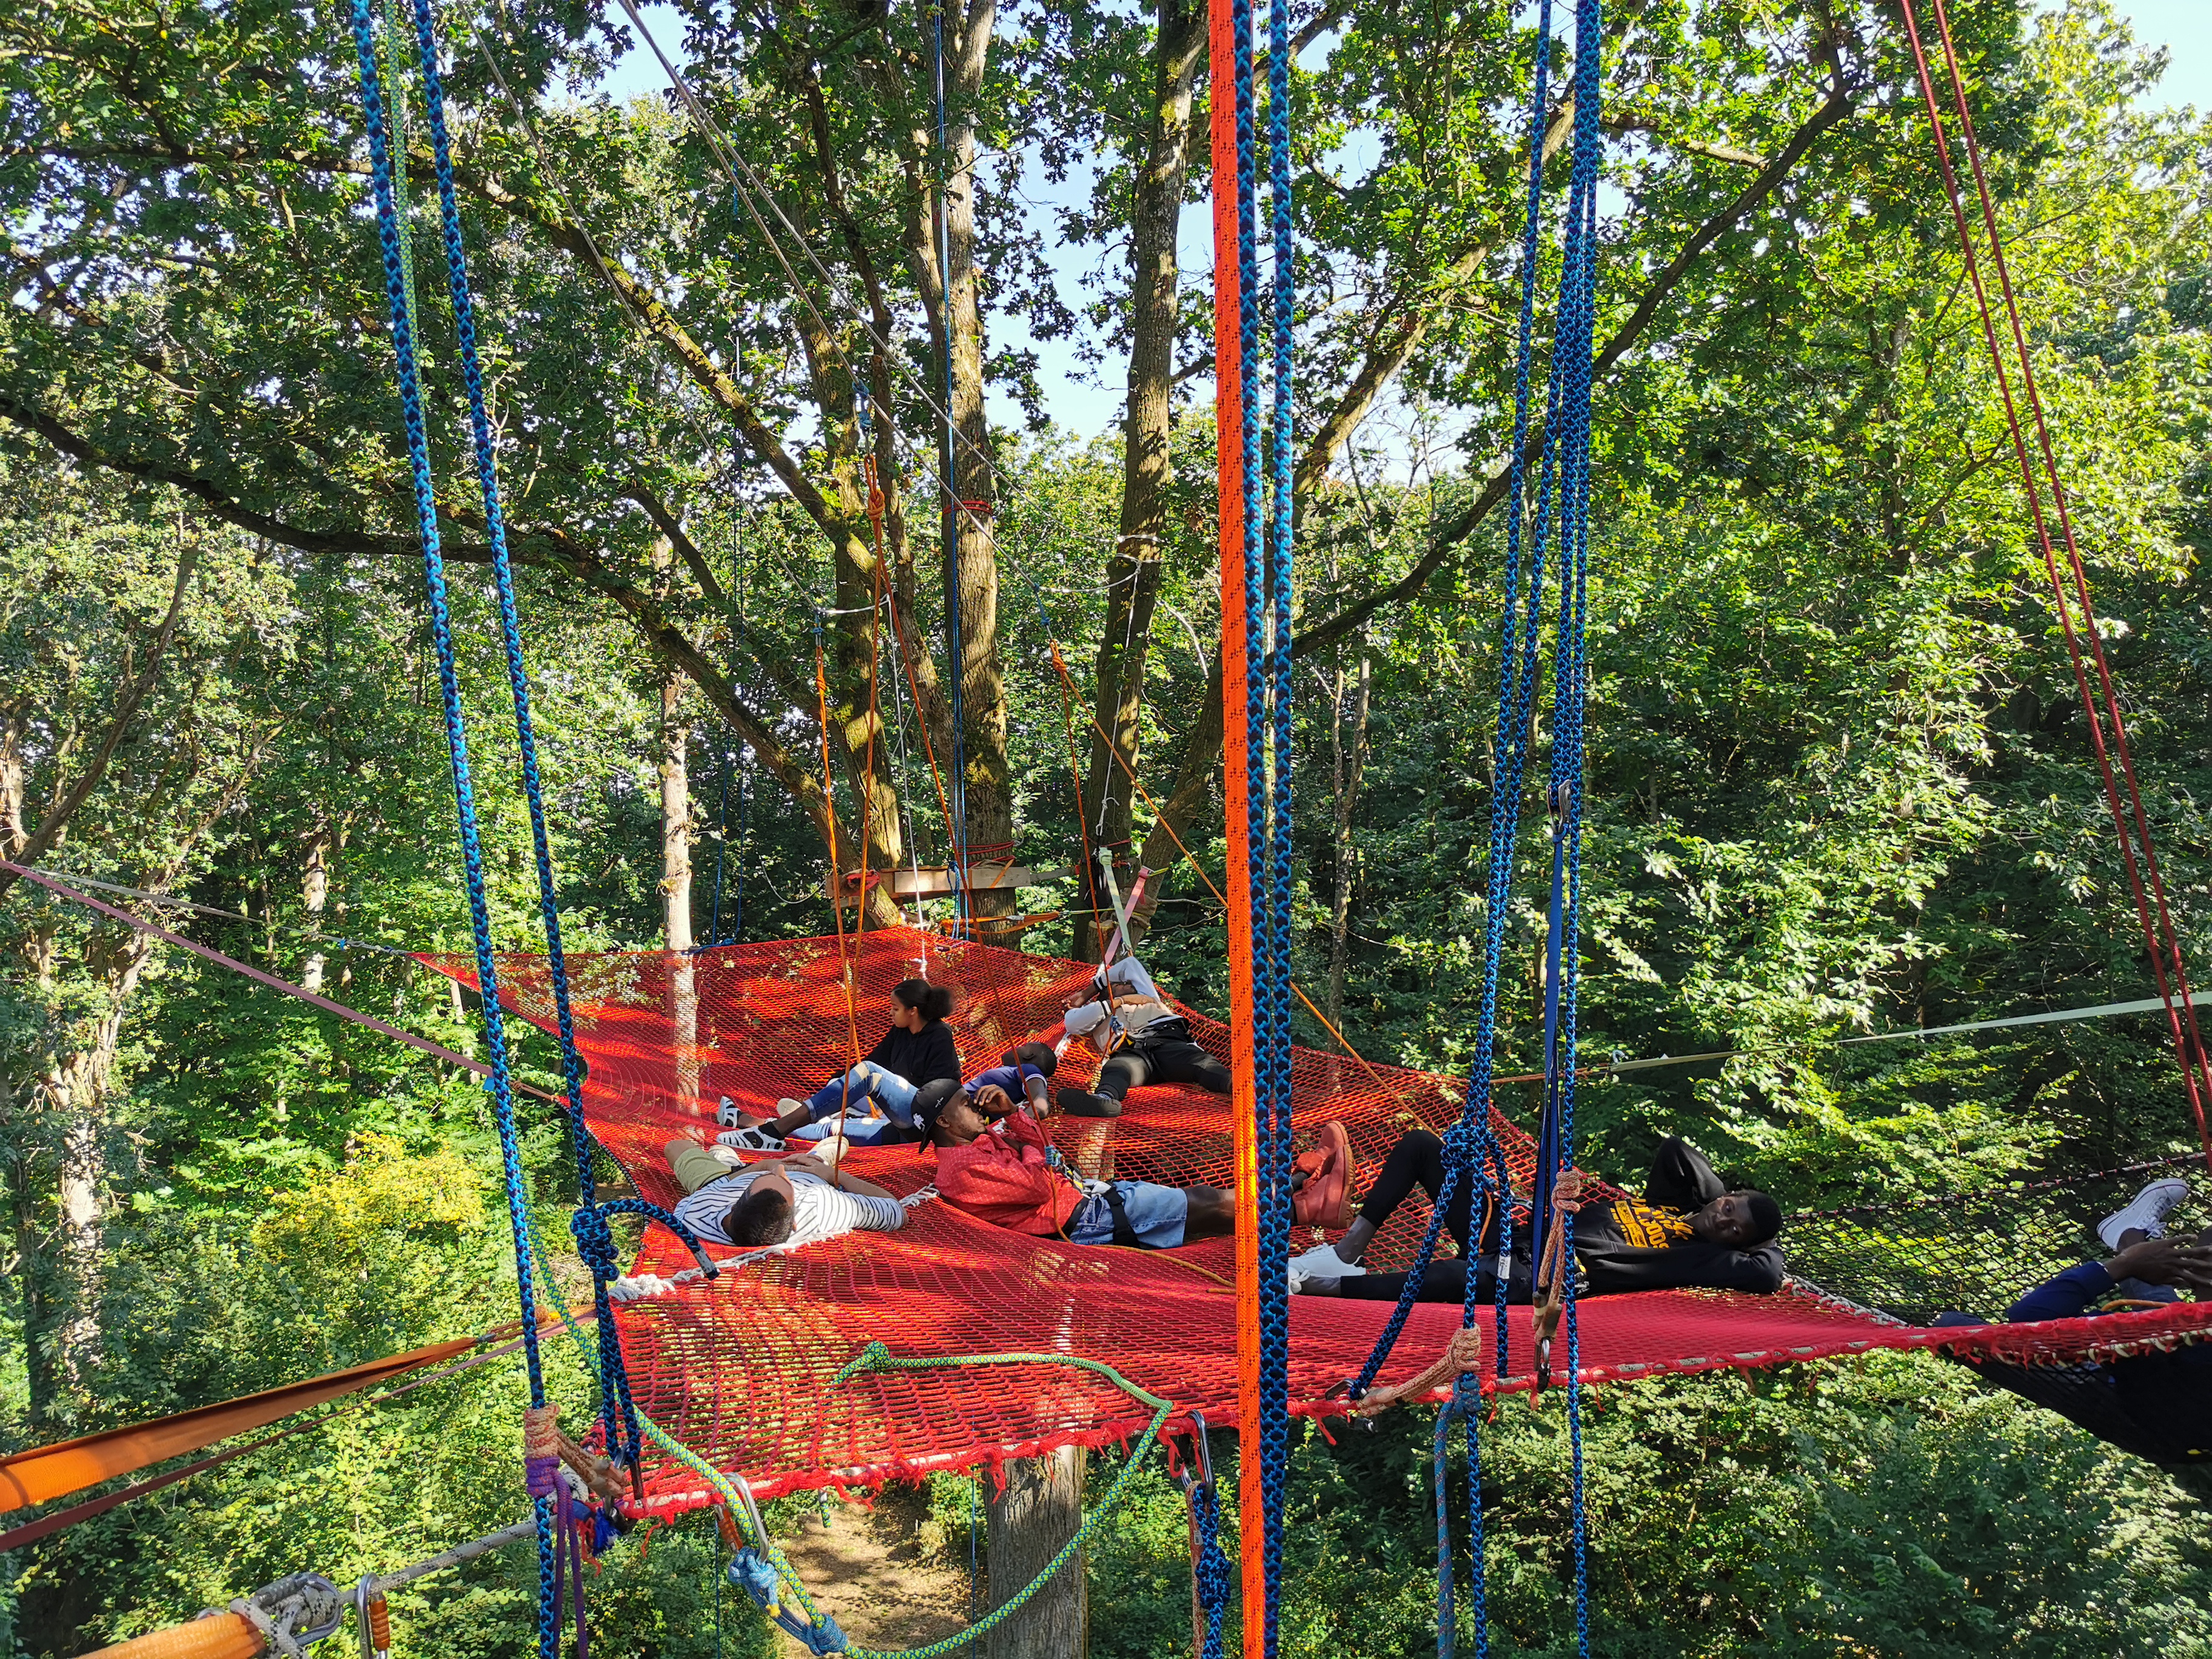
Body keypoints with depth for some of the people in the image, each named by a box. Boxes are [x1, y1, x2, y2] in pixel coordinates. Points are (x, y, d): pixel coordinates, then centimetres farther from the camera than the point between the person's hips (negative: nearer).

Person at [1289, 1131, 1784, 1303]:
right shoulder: (1671, 1201, 18)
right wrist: (1725, 1196, 22)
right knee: (1419, 1144, 1)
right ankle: (1348, 1250, -5)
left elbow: (1766, 1276, -14)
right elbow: (1675, 1148, 26)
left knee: (1460, 1277, -43)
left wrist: (1764, 1238, 5)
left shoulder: (1702, 1255, -1)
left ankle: (1325, 1284, -29)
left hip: (1538, 1275, -8)